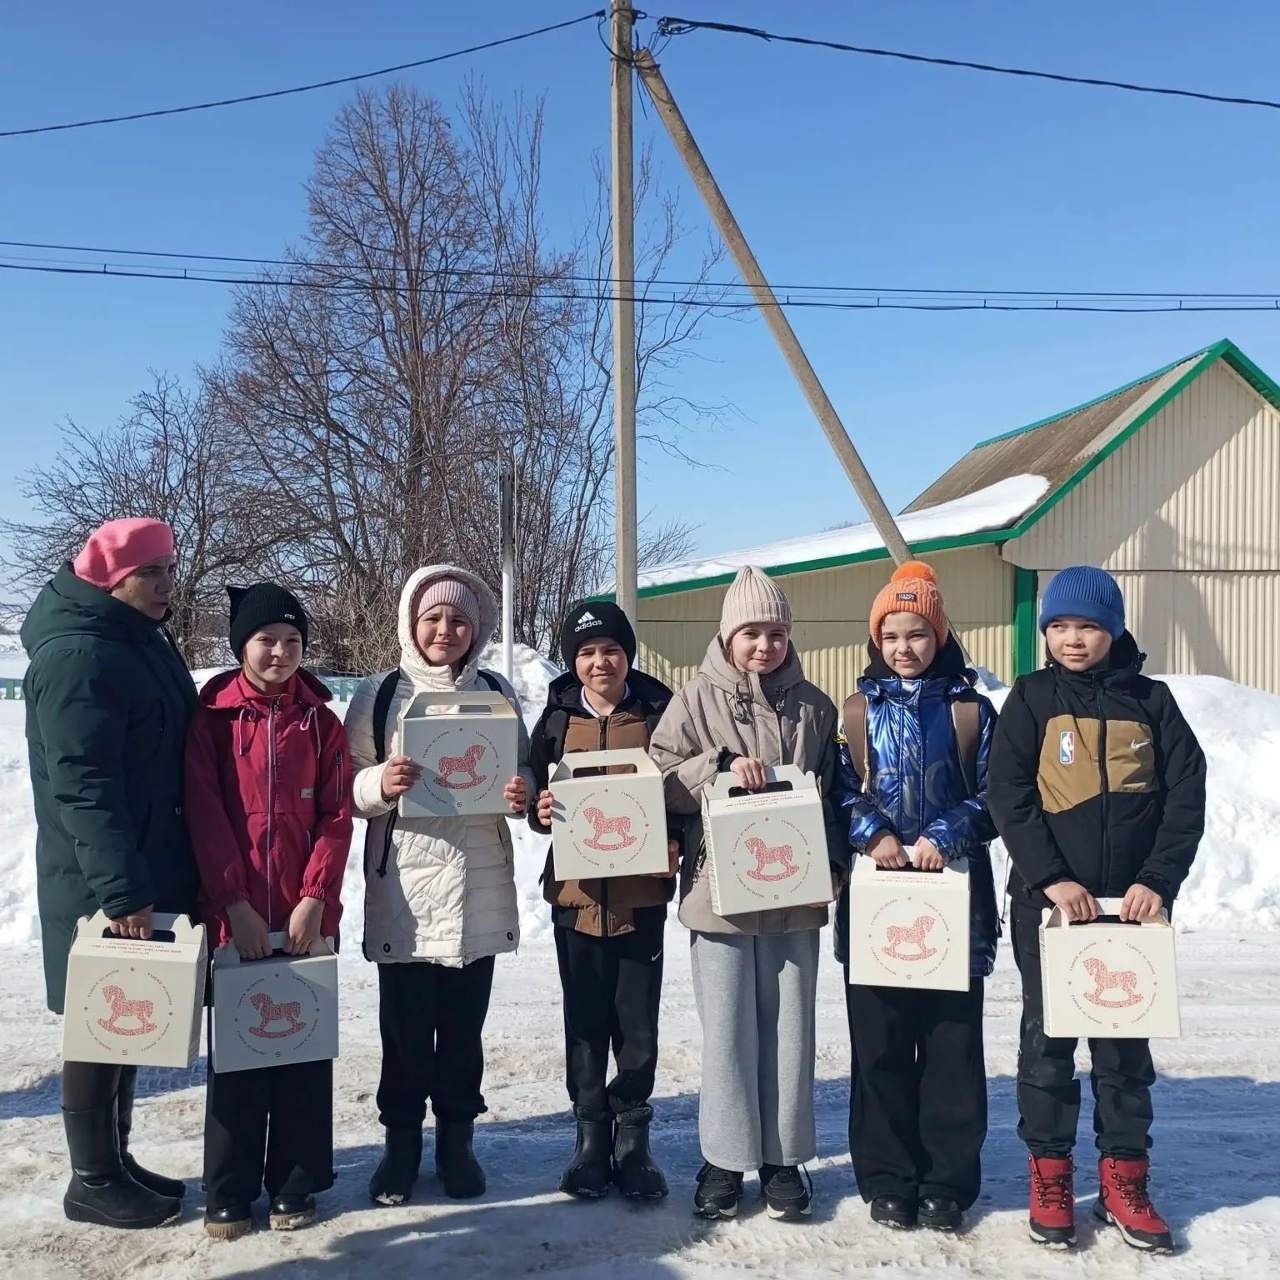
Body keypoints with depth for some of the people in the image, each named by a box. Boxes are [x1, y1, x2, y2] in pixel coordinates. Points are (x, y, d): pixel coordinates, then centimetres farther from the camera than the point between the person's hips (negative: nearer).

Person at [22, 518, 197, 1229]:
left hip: (147, 874, 9)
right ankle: (92, 1183, 19)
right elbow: (82, 784, -24)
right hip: (100, 887, -9)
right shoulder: (77, 656, -17)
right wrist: (121, 888, -28)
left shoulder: (143, 641, 12)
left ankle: (116, 1161, 31)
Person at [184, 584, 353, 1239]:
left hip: (307, 914, 2)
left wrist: (315, 897, -11)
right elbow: (204, 814, -6)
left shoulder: (320, 721, 5)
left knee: (305, 1046, 8)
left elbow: (336, 815, 0)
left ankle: (295, 1184, 21)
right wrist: (236, 903, -13)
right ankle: (229, 1192, 21)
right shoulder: (212, 717, -1)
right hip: (234, 913, -1)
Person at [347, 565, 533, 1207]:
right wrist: (381, 783, -20)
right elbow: (348, 786, 1)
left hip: (481, 884, 2)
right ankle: (401, 1139, 23)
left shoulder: (497, 692, 7)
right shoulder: (379, 695, 1)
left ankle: (457, 1138, 27)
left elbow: (522, 771, 13)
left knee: (465, 1022, 10)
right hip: (403, 887, -1)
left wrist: (521, 793, -9)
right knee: (405, 1023, 3)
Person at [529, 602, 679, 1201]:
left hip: (642, 892, -1)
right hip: (576, 891, 2)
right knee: (584, 1021, 10)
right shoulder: (557, 720, 5)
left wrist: (675, 844, -13)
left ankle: (632, 1137, 21)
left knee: (637, 1022, 4)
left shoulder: (657, 713, -1)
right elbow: (535, 795, 10)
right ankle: (591, 1135, 25)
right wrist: (540, 810, -12)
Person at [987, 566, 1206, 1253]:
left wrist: (1159, 880, -11)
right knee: (1048, 1040, 7)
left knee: (1127, 1042, 10)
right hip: (1047, 903, -1)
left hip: (1132, 905, 2)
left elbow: (1186, 796, 1)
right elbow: (1008, 796, -7)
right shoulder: (1032, 698, 0)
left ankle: (1123, 1181, 24)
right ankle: (1050, 1178, 20)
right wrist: (1052, 878, -17)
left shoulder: (1151, 701, 4)